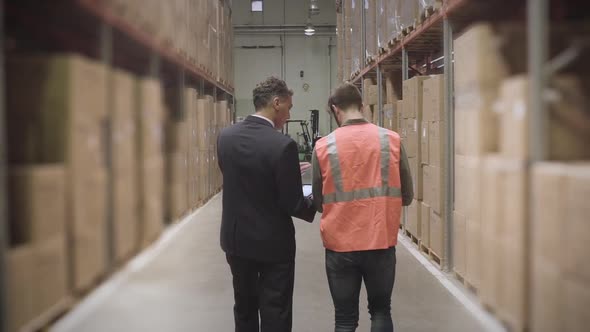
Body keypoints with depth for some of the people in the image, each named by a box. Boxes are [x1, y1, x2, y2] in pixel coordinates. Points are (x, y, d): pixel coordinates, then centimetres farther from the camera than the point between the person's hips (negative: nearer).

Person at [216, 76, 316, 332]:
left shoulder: (225, 137, -4)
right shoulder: (282, 145, -21)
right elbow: (292, 204, -18)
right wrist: (315, 205, 4)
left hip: (236, 238, 6)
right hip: (273, 243, -5)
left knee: (244, 309, 21)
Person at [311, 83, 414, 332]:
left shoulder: (323, 147, -7)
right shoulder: (391, 140, -3)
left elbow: (318, 202, 2)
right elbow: (406, 195, 4)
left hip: (340, 244, -1)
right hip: (382, 241, 1)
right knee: (380, 310, 18)